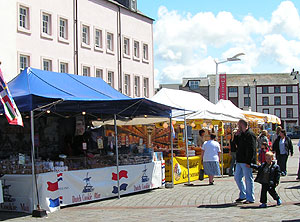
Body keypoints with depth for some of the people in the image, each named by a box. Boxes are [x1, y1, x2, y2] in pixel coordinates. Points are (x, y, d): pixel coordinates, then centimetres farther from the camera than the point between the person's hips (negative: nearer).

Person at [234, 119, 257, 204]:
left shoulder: (250, 134, -14)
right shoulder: (242, 134, 15)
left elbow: (251, 149, -20)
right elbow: (237, 144, 22)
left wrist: (248, 162, -23)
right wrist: (237, 136, 8)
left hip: (246, 162, -10)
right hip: (240, 161, 10)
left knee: (248, 179, -3)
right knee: (237, 177, 14)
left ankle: (250, 198, 4)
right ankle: (243, 195, 25)